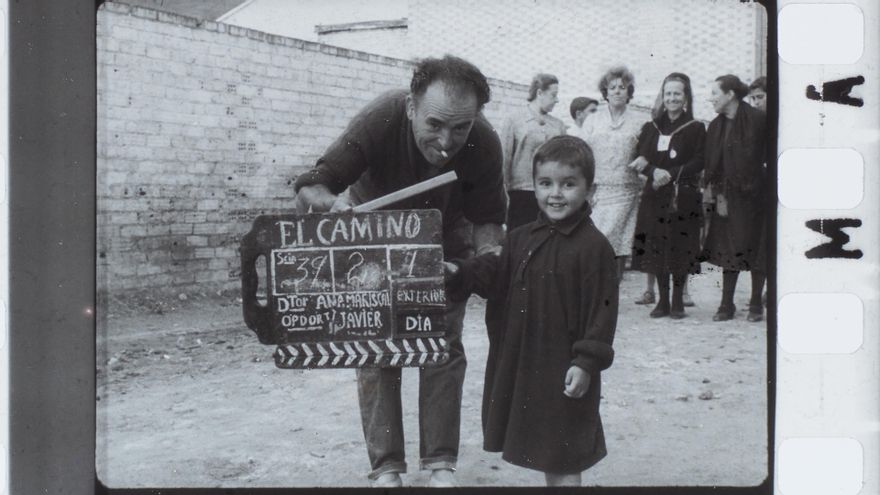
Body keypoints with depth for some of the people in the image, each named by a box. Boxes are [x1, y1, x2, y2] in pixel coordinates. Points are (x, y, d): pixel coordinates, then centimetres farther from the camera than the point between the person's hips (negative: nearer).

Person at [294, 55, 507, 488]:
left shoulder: (484, 145, -29)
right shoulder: (379, 122, -36)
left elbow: (487, 220, -16)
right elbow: (307, 191, -34)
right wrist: (333, 204, -57)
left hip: (444, 241, 1)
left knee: (444, 349, -1)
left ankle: (441, 464, 10)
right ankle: (385, 468, 7)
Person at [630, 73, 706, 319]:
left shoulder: (695, 129, 3)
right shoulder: (651, 128, 11)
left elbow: (699, 162, -5)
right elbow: (641, 159, 4)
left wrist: (671, 174, -16)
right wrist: (655, 171, -17)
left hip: (684, 197, -3)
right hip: (655, 195, 3)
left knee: (680, 249, -3)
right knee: (657, 249, 2)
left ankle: (678, 301, 7)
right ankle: (663, 301, 10)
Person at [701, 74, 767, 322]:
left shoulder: (757, 120, -7)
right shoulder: (715, 127, 8)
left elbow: (765, 158, -6)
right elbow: (712, 164, 5)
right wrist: (718, 194, -3)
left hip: (754, 196, -4)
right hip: (728, 196, 4)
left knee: (756, 249, 3)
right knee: (729, 251, 5)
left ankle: (756, 304, 13)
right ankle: (727, 305, 10)